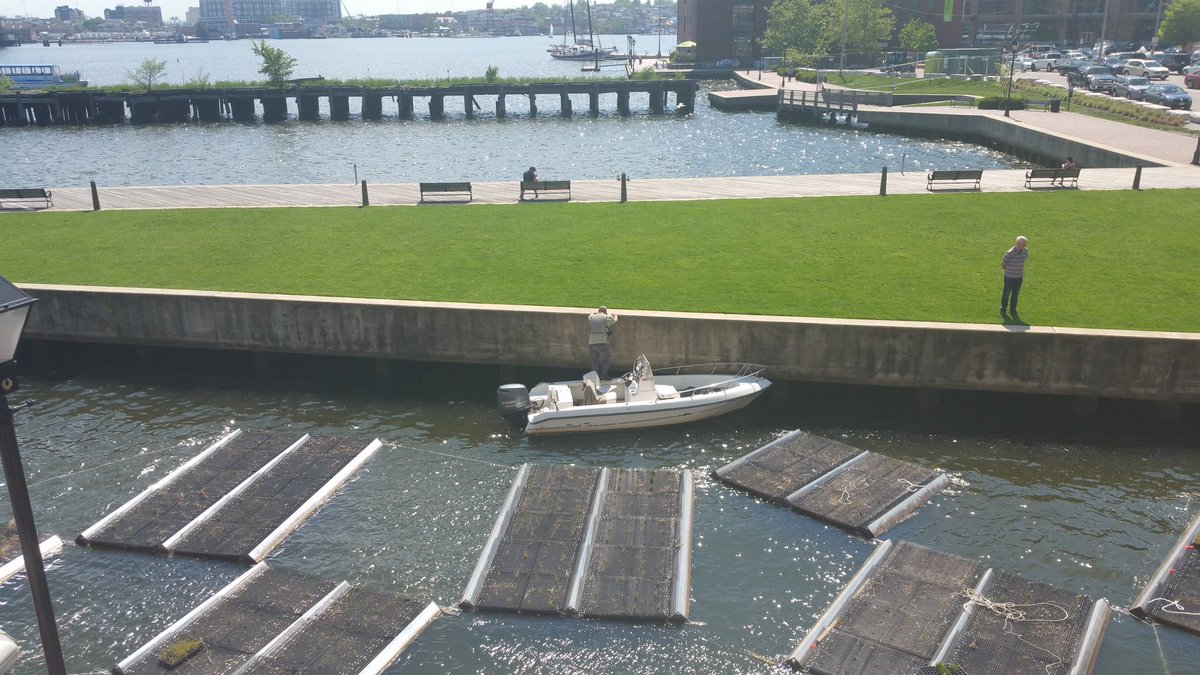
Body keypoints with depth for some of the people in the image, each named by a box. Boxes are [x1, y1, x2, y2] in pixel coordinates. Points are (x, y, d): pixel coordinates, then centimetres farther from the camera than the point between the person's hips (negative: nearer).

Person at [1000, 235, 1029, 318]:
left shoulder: (1025, 251, -5)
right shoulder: (1010, 253, -23)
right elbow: (1002, 264, -9)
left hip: (1019, 277, 5)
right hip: (1009, 277, -4)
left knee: (1015, 294, 13)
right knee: (1006, 294, 10)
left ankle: (1013, 311, 26)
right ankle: (1003, 310, 28)